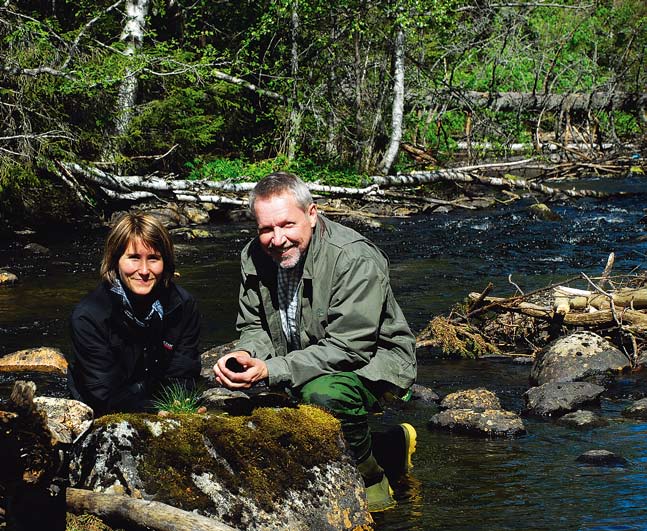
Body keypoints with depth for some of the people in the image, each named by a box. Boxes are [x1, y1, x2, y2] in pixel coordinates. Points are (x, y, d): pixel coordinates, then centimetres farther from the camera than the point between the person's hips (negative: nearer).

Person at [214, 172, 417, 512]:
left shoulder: (356, 260, -25)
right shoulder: (255, 257, -4)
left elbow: (347, 349, -29)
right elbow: (254, 327, 7)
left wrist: (271, 370, -35)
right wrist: (245, 355, -19)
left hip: (372, 363, -8)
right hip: (304, 366, 8)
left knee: (323, 393, -36)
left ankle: (372, 481, -8)